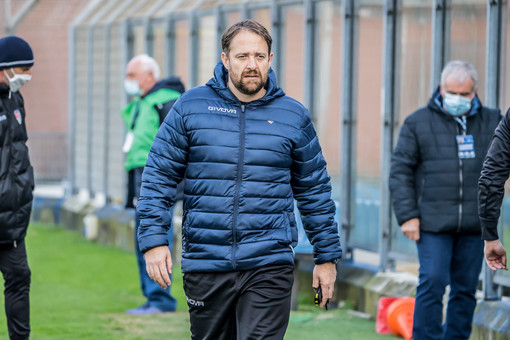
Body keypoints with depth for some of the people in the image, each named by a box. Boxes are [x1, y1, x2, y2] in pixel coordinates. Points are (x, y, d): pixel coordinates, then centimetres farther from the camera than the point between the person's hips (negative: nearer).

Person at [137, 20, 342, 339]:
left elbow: (315, 192, 12)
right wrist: (154, 240, -7)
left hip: (270, 267, -1)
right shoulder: (191, 107, 2)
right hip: (205, 262, 1)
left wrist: (327, 256, 12)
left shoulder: (293, 116, 6)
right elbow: (159, 177, 3)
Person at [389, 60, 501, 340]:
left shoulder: (491, 122, 10)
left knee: (466, 288, 7)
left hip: (473, 225, 3)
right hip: (433, 223, -3)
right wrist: (407, 216, -6)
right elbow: (400, 171, 2)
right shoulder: (418, 123, 3)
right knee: (432, 283, -10)